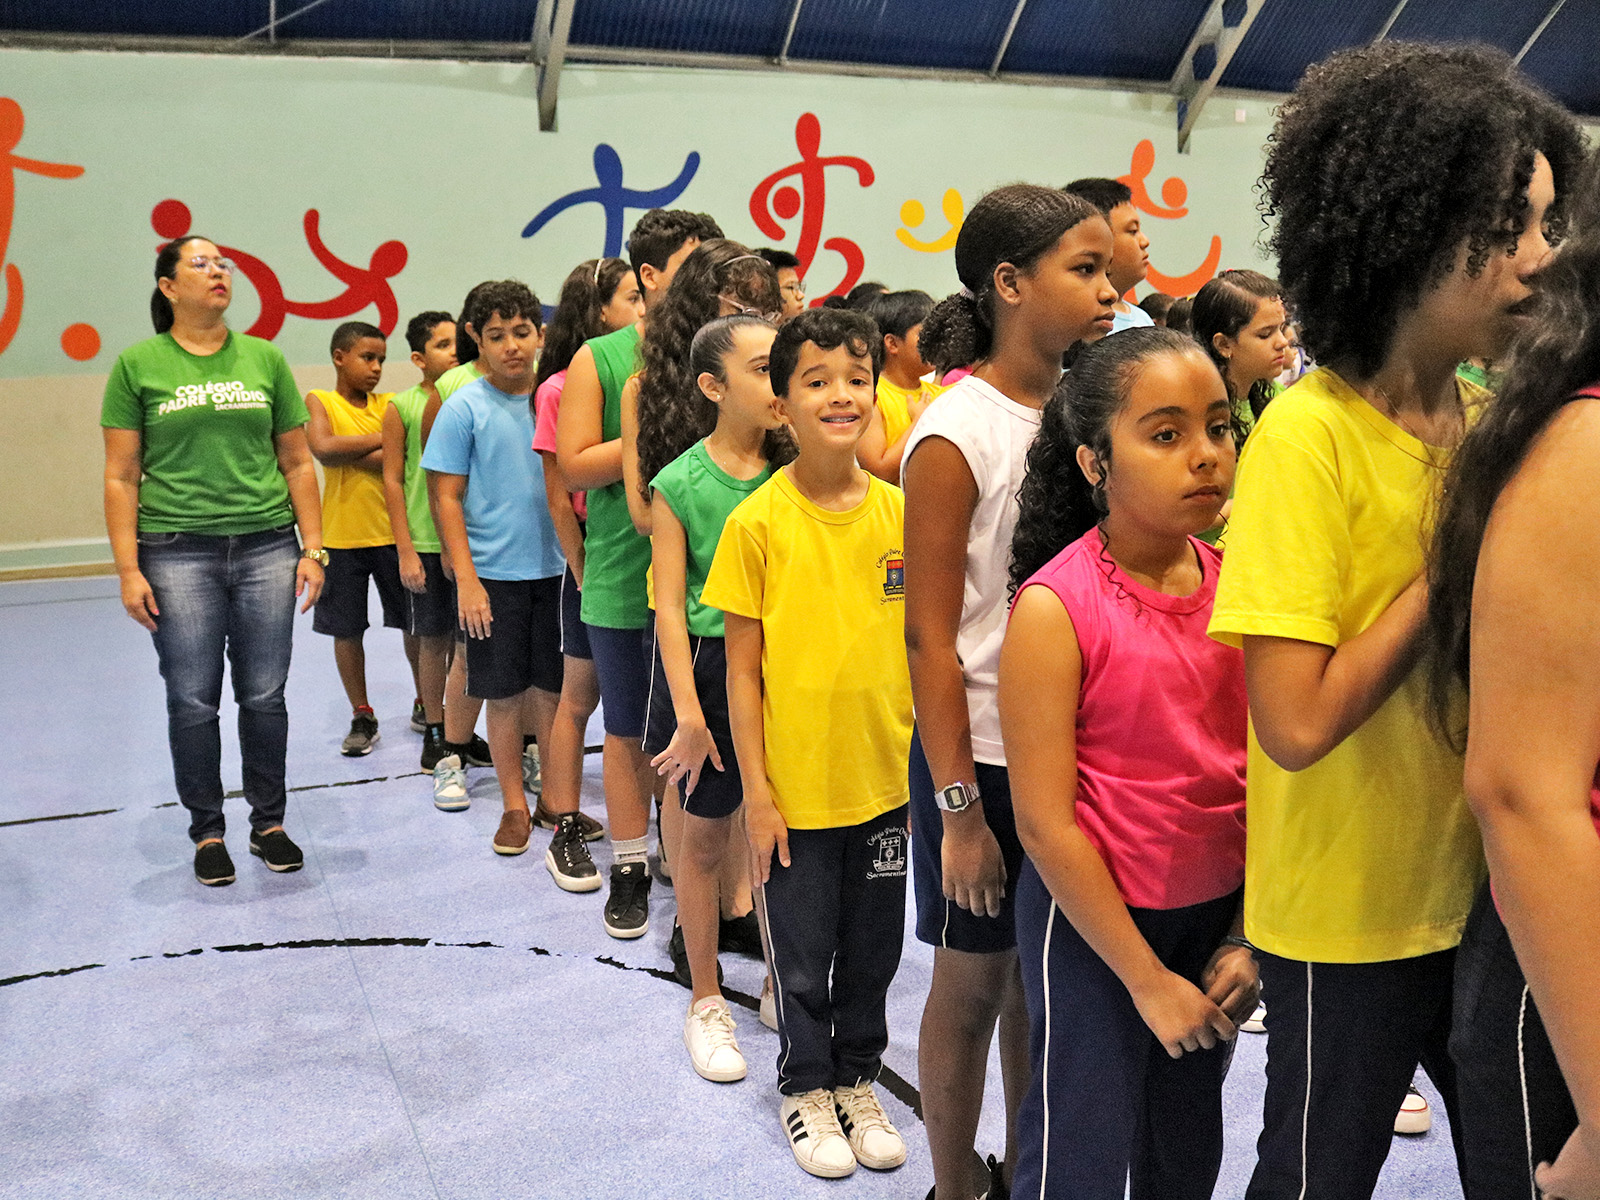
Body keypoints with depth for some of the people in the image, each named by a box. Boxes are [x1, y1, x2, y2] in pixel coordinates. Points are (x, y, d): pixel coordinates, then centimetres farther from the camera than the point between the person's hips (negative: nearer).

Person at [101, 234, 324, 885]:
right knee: (193, 702, 4)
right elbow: (121, 476, 1)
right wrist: (128, 570, -4)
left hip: (266, 548, 2)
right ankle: (207, 833, 20)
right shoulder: (137, 364, 2)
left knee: (264, 696, 7)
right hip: (177, 555, -1)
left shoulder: (265, 359, 8)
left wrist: (313, 549, 4)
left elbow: (297, 464, 10)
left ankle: (268, 824, 22)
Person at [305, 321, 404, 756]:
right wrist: (379, 440, -12)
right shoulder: (318, 401, 0)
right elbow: (323, 447, -19)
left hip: (392, 531, 2)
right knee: (346, 630, 7)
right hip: (341, 536, -1)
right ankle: (362, 717, 22)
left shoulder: (387, 405, 5)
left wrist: (347, 453, -16)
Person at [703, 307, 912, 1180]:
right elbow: (743, 667, -7)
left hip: (886, 779, 3)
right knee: (802, 953, 13)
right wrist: (756, 790, -8)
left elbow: (918, 644, 5)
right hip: (795, 785, -2)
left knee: (873, 949, 17)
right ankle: (805, 1087, 36)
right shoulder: (757, 521, -11)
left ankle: (857, 1079, 39)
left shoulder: (901, 514, -2)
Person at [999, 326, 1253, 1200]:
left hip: (1215, 912, 6)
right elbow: (1045, 822, -17)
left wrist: (1245, 937, 0)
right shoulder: (1055, 607, -18)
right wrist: (1147, 979, -13)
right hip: (1093, 919, -5)